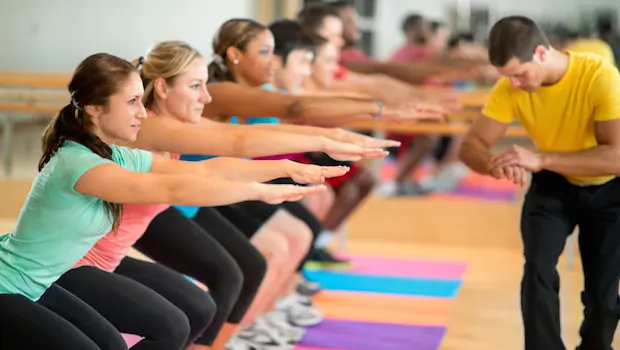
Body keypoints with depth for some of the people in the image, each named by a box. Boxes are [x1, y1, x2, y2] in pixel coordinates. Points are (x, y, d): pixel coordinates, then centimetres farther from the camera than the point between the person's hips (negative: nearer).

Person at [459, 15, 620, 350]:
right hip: (554, 185, 3)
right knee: (538, 269, -18)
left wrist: (539, 158, -49)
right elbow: (471, 145, -20)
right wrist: (493, 164, -44)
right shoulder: (509, 89, -22)